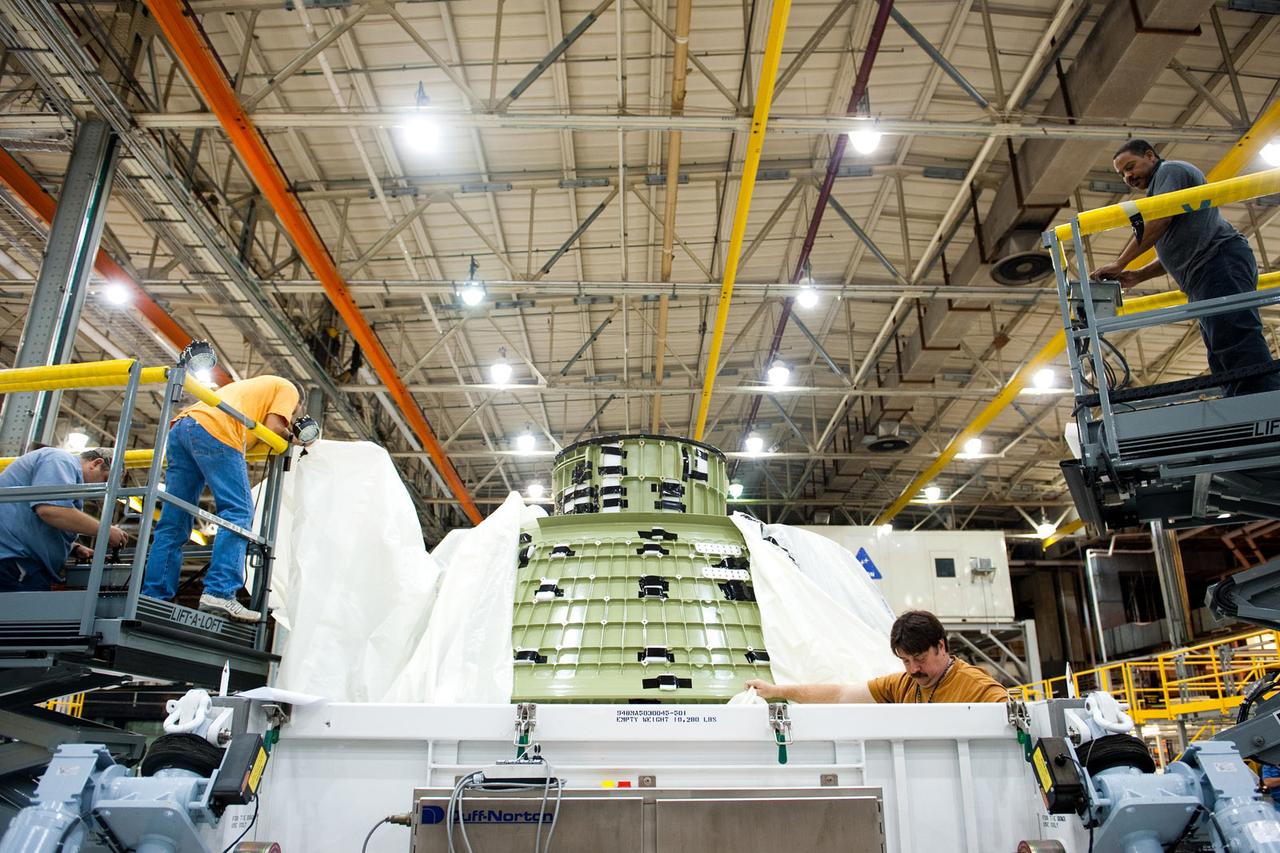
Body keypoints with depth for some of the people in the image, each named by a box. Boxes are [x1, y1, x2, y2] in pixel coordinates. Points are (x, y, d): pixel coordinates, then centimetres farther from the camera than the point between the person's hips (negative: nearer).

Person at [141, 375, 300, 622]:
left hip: (181, 427, 9)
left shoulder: (251, 387, 41)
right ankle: (219, 593, -23)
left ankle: (153, 599, 3)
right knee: (238, 513, -11)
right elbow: (273, 428, 3)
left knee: (173, 524, 7)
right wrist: (288, 435, 22)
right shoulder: (287, 388, 18)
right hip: (215, 430, -9)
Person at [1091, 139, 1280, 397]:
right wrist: (1136, 276, 17)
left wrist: (1119, 264, -9)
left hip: (1221, 262, -10)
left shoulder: (1170, 170, 7)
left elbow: (1157, 221, -10)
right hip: (1208, 277, 10)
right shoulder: (1160, 185, 34)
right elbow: (1175, 254, 31)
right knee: (1224, 365, 1)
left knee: (1240, 350, -23)